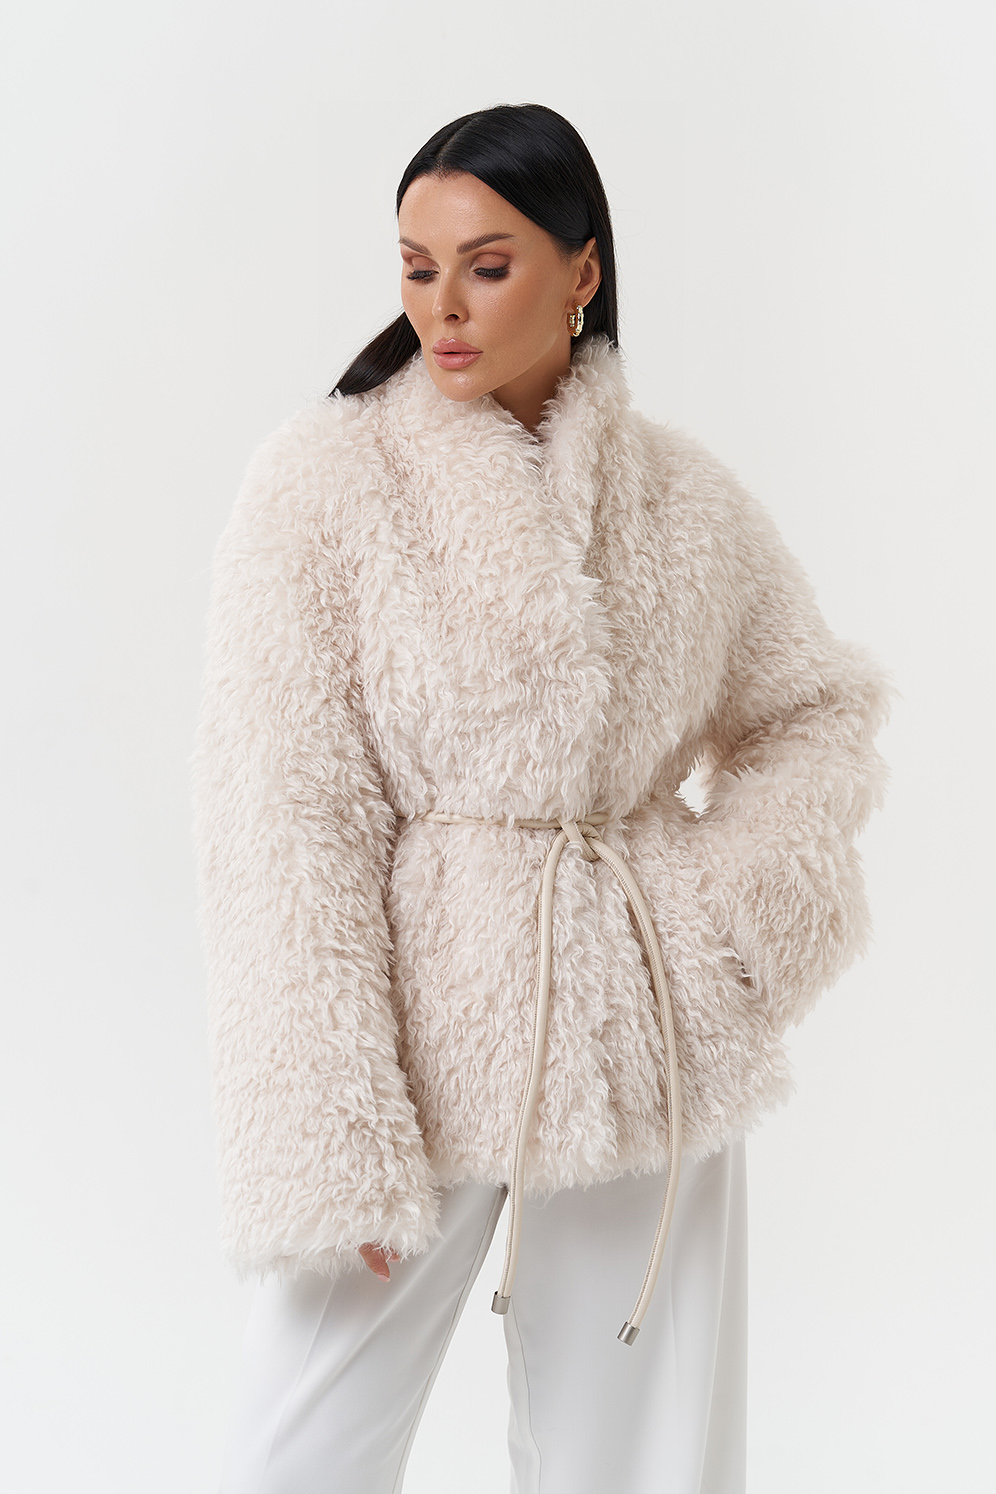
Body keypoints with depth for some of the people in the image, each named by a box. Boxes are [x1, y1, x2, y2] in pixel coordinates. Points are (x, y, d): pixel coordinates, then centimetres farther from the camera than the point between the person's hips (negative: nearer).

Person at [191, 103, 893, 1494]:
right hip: (419, 1031, -2)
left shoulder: (688, 495, 3)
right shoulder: (325, 476, -6)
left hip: (651, 1042, 3)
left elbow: (819, 706, 17)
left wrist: (744, 909, -2)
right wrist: (333, 1142, -16)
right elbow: (287, 817, -11)